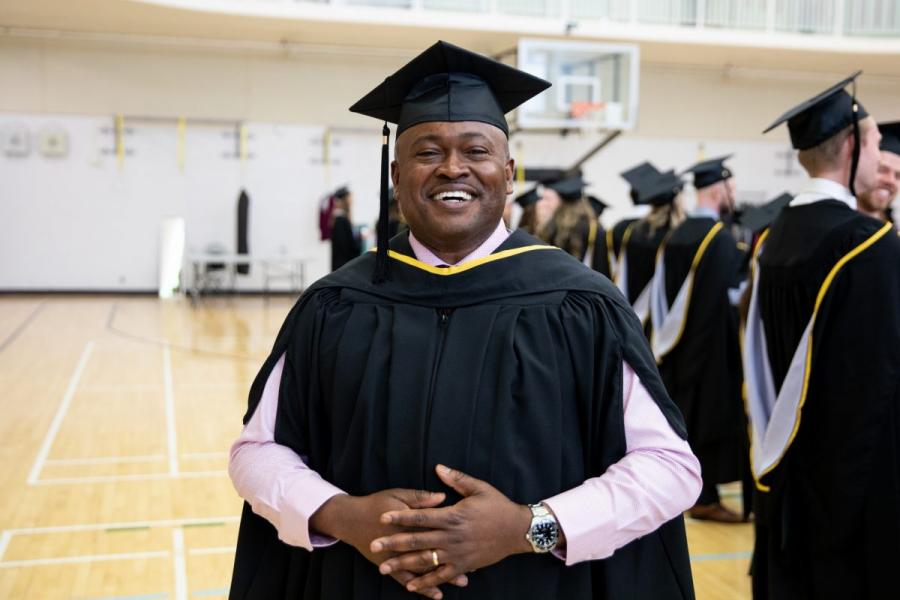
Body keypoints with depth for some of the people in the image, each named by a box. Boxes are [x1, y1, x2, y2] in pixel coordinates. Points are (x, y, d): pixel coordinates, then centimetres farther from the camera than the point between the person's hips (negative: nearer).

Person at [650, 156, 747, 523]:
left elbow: (660, 292, 8)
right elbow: (730, 292, -15)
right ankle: (704, 498, 7)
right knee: (709, 417, 1)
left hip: (677, 343, 7)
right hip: (711, 344, -7)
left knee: (683, 415, 16)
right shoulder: (720, 237, -16)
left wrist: (666, 341, 13)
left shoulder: (675, 235, 6)